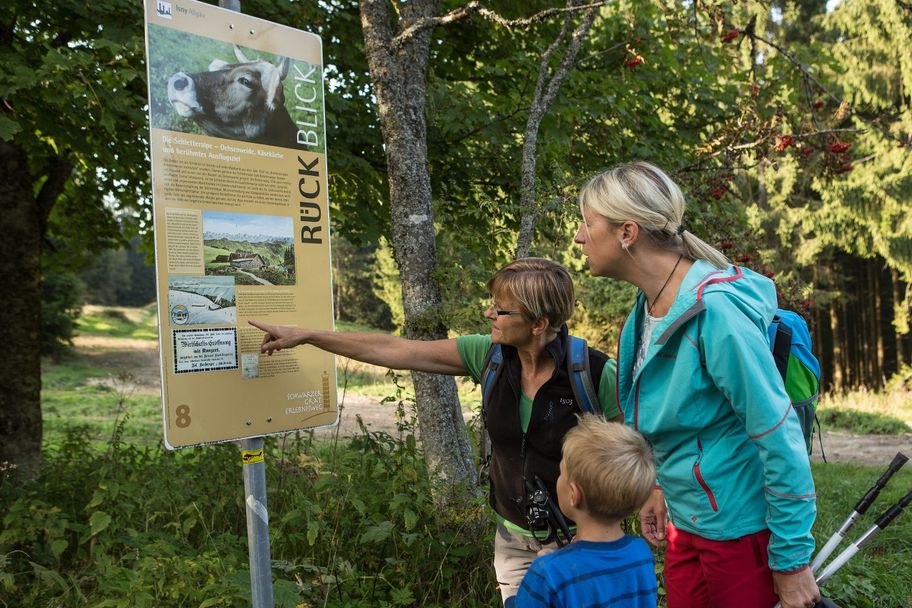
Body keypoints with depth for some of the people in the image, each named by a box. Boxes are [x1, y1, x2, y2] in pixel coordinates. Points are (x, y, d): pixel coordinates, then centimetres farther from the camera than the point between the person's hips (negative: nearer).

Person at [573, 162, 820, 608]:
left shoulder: (715, 310, -25)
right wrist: (663, 486, 12)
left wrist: (792, 559, -18)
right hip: (686, 524, 8)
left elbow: (780, 436, -23)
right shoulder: (648, 308, 0)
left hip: (740, 530, -8)